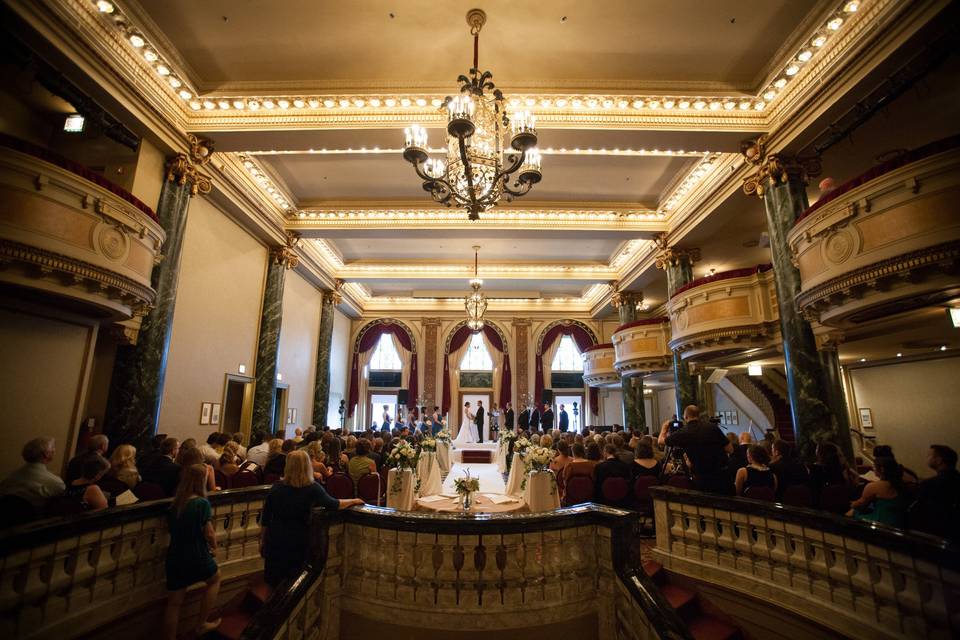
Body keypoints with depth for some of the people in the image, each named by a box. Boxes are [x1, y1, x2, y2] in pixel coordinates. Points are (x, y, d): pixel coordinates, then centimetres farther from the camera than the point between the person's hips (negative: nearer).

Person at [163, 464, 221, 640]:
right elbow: (209, 533, -18)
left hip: (175, 557, 5)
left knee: (174, 602, 17)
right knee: (215, 578, 23)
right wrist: (214, 547, 4)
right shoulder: (202, 503, -19)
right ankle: (202, 624, 28)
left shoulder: (174, 503, 0)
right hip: (196, 556, -5)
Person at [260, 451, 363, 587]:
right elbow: (333, 504, 0)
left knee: (272, 583, 16)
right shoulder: (313, 489, -13)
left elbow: (265, 520, 1)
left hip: (274, 542, 2)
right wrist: (353, 501, 15)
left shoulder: (276, 488, -7)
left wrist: (262, 541, 16)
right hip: (298, 544, -2)